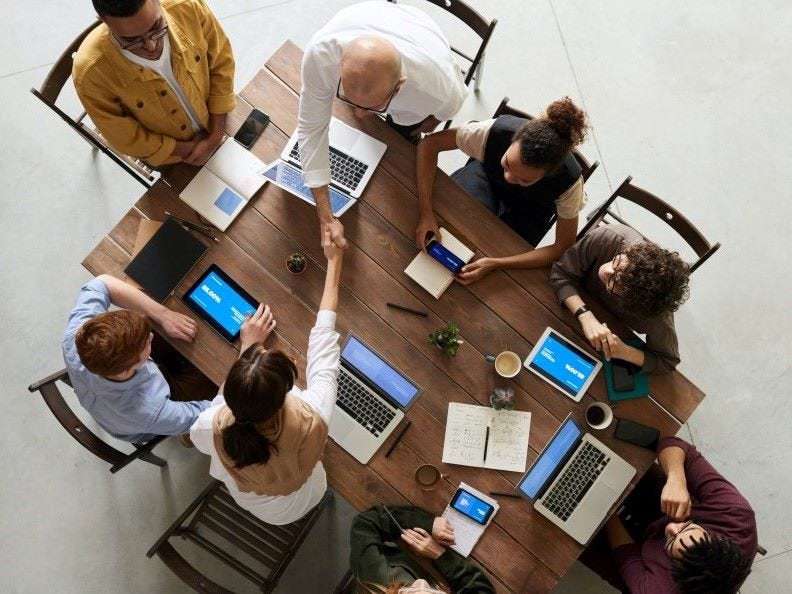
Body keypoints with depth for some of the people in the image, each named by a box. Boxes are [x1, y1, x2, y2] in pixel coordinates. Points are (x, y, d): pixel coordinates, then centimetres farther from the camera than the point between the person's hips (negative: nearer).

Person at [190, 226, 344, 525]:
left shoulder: (212, 428, -41)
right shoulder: (312, 420, -45)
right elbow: (323, 346, -29)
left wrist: (248, 347, -11)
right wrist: (334, 262, -17)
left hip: (244, 500, 0)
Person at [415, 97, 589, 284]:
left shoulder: (569, 180, -39)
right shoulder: (495, 131, -39)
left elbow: (564, 247, -29)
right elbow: (429, 143, -29)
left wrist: (495, 264, -40)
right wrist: (425, 212, -40)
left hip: (530, 210, -1)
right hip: (487, 175, 1)